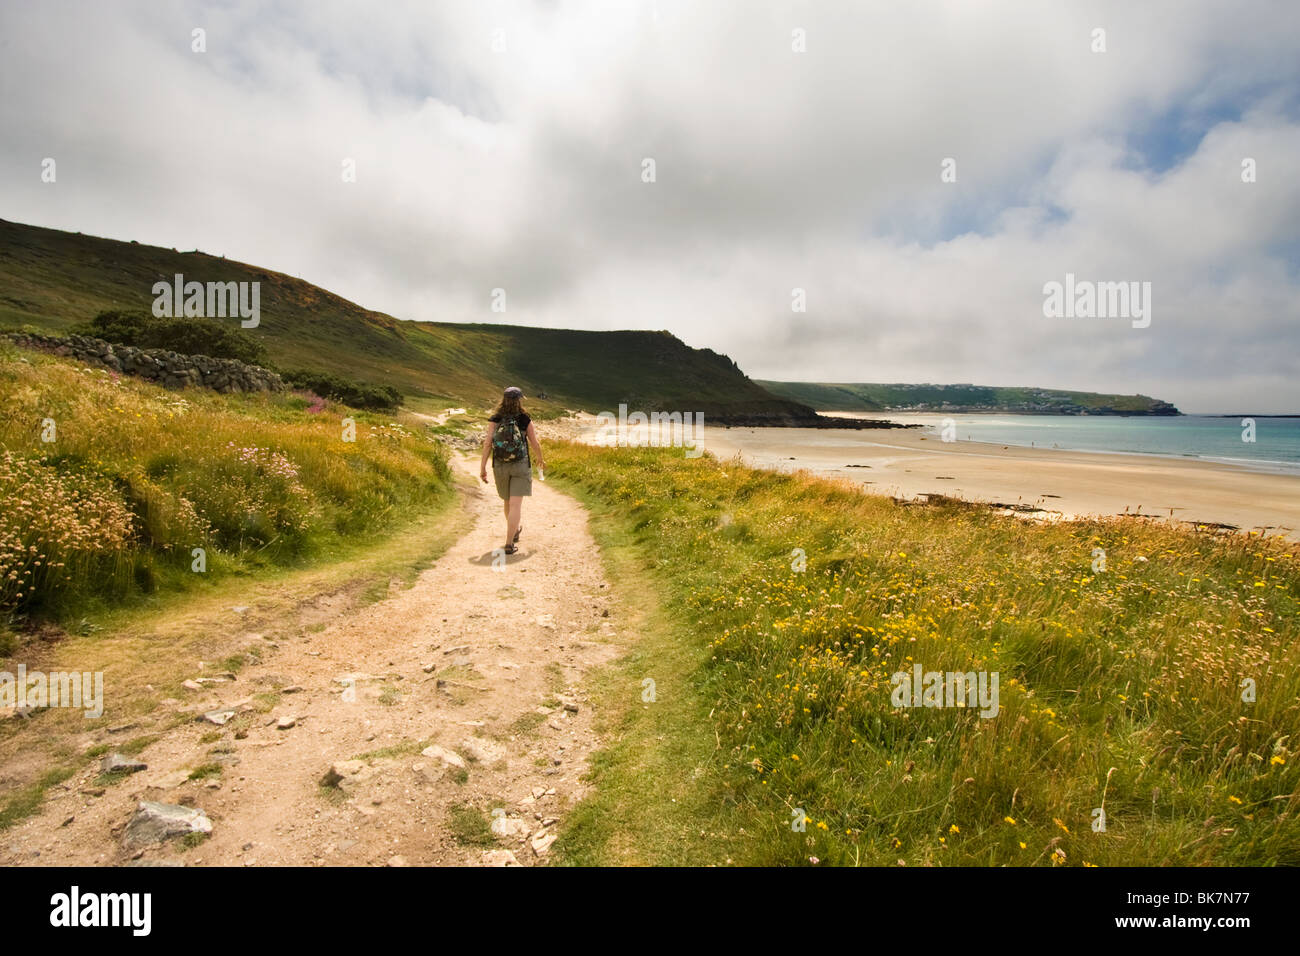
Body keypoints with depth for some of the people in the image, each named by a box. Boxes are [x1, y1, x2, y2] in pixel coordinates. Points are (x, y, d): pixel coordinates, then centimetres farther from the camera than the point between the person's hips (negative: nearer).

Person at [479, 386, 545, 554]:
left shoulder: (495, 419, -2)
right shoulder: (525, 419, -5)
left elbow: (487, 442, -9)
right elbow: (535, 442, 1)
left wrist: (482, 466, -6)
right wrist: (540, 458, 20)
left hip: (500, 466, 3)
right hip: (521, 465, -3)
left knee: (508, 501, 22)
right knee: (515, 504, -6)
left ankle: (514, 531, 43)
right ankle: (509, 544, -14)